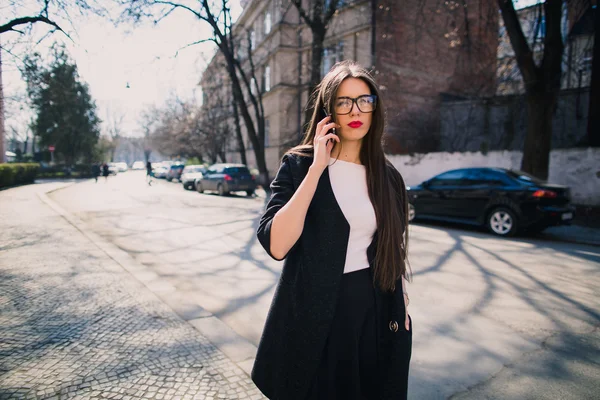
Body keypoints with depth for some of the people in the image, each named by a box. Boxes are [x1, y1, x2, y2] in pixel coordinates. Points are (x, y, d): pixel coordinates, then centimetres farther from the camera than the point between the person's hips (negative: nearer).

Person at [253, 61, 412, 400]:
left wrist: (402, 309, 10)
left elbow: (393, 251, 10)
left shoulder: (388, 177, 3)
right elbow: (276, 244, -24)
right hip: (312, 315, -3)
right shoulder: (298, 165, -9)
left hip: (377, 314, 4)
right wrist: (317, 167, -23)